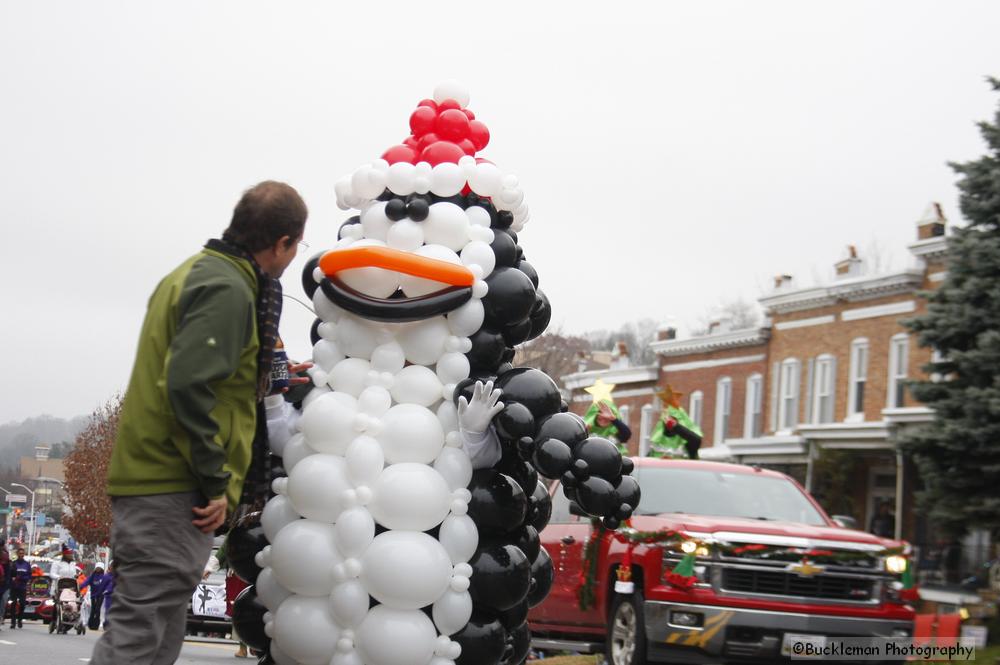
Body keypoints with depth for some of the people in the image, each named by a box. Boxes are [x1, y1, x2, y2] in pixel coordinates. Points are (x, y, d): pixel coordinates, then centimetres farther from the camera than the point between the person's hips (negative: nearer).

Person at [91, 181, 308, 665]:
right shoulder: (228, 289, -13)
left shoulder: (196, 272, 18)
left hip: (146, 479, 10)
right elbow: (188, 385, -22)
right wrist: (216, 482, -18)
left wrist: (270, 375, 38)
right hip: (172, 489, -10)